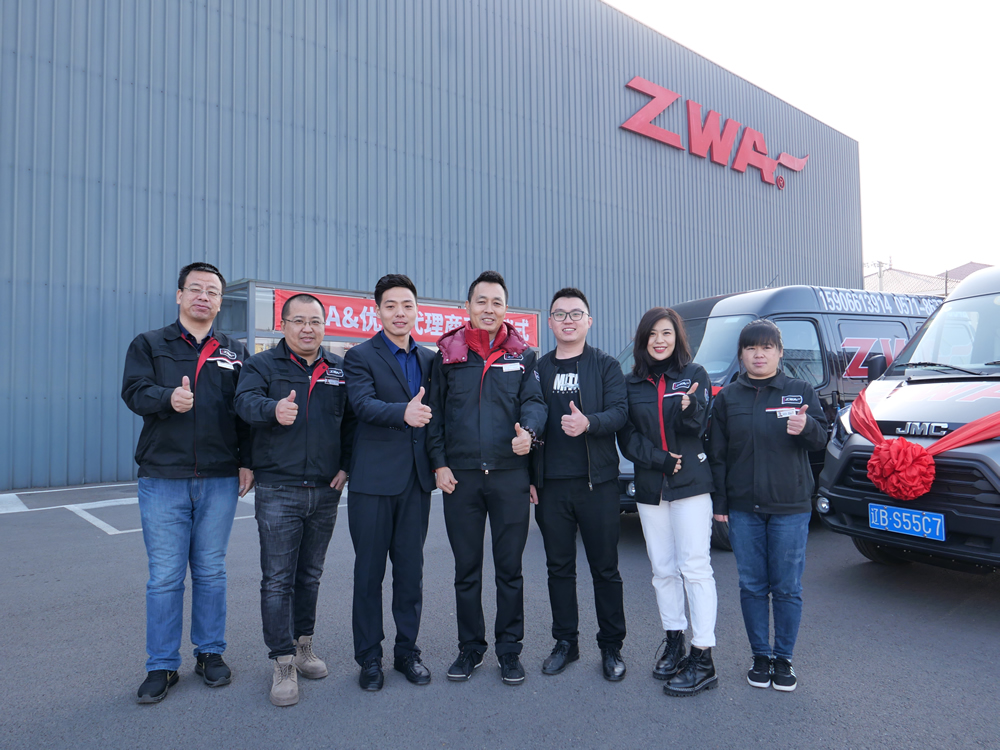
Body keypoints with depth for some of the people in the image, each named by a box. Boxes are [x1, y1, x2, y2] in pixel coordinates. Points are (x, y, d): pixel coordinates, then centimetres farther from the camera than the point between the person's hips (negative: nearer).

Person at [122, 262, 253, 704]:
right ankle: (162, 666, 19)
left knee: (210, 571, 11)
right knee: (165, 576, 4)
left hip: (220, 480, 1)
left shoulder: (235, 352, 11)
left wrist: (248, 461, 0)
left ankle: (210, 652, 26)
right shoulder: (149, 345, 8)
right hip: (162, 479, -1)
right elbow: (134, 391, -7)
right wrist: (169, 397, -27)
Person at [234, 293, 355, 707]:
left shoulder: (340, 370, 8)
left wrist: (346, 465, -1)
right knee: (278, 579, 0)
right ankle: (283, 661, 11)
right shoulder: (261, 364, 0)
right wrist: (274, 408, -42)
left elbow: (352, 421, 11)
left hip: (325, 490, 3)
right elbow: (246, 401, -20)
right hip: (278, 490, -3)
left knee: (310, 575, 16)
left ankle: (303, 643, 31)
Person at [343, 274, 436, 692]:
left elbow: (436, 413, 13)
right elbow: (363, 403, -20)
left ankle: (407, 651, 27)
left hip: (417, 478, 4)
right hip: (374, 479, -4)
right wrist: (403, 412, -38)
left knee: (411, 569, 12)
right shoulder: (360, 357, -3)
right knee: (369, 571, 7)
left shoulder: (430, 359, 12)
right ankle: (369, 657, 21)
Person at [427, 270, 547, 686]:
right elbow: (435, 413, 8)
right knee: (466, 568, 11)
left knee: (510, 567, 8)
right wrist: (439, 462, -1)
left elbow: (534, 401, 0)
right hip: (460, 477, 1)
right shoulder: (447, 355, 7)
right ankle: (470, 647, 27)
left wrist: (529, 430, -22)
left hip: (509, 475, 0)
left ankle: (509, 648, 23)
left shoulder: (522, 356, 8)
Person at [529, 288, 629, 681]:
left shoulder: (606, 366, 4)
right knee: (559, 567, 12)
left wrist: (589, 423, -29)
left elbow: (618, 413, -8)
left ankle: (611, 646, 22)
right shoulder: (538, 369, 10)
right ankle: (566, 642, 27)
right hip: (550, 485, 2)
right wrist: (530, 477, 4)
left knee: (605, 568, 6)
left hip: (597, 482, -2)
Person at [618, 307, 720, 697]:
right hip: (649, 488, 3)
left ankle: (703, 658, 2)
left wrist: (690, 409, -27)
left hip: (690, 485, -3)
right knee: (663, 568, 11)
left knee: (694, 567, -4)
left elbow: (702, 428, -5)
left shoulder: (695, 374, 2)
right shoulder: (632, 383, 8)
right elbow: (627, 437, 4)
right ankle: (673, 639, 26)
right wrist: (659, 459, -11)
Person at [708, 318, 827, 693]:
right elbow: (717, 453, 7)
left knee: (787, 588, 5)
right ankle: (760, 656, 23)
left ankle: (784, 658, 21)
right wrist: (719, 502, 3)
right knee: (752, 586, 8)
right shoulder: (727, 397, 7)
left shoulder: (800, 391, 4)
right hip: (743, 508, 1)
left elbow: (821, 439, 2)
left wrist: (806, 427, -22)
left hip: (790, 507, -1)